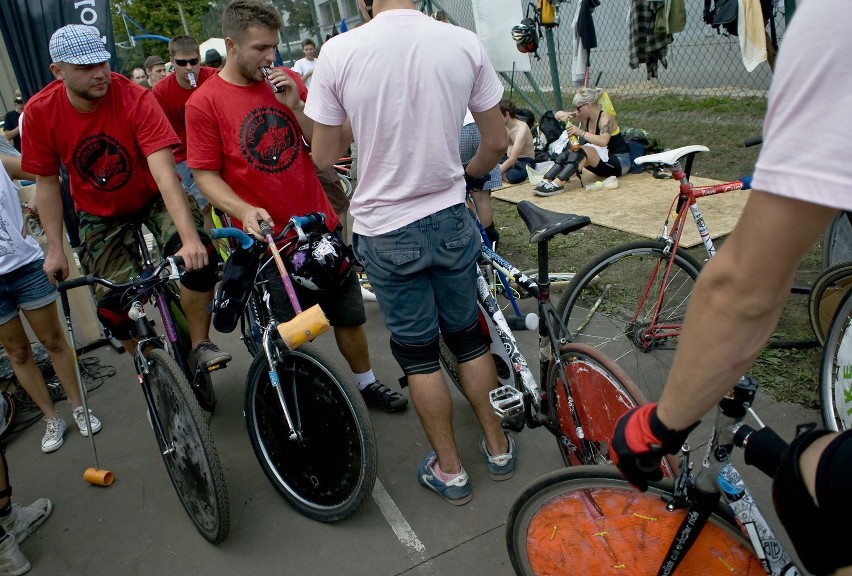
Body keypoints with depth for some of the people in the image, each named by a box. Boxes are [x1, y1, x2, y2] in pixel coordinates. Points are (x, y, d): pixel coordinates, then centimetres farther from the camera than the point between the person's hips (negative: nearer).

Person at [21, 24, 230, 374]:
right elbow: (46, 181, -6)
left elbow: (164, 171, -37)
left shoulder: (135, 99, -27)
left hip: (154, 199, -2)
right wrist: (55, 249, -7)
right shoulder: (40, 112, -17)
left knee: (199, 255, -29)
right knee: (112, 305, -3)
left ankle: (200, 344, -9)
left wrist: (190, 237, -48)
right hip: (100, 214, 2)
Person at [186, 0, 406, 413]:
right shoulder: (204, 103, -6)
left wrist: (295, 107, -12)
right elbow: (205, 174, -7)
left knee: (349, 314, 14)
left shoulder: (289, 81, 5)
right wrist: (244, 210, -24)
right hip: (266, 237, -4)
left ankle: (366, 383, 36)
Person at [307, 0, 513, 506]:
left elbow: (324, 158, -5)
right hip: (452, 220, 2)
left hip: (385, 231, -2)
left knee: (418, 352, 13)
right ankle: (498, 447, 36)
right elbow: (497, 143, 1)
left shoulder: (339, 52, -12)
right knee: (469, 336, 20)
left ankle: (449, 469, 27)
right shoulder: (464, 43, -6)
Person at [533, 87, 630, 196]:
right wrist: (563, 115, -18)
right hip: (603, 162, 7)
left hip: (620, 162, -7)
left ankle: (557, 184, -46)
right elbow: (558, 114, 5)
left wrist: (580, 132, -40)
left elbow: (603, 141, -37)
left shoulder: (605, 117, -18)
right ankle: (546, 181, -32)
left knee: (582, 151, -31)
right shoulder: (586, 116, 2)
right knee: (569, 152, -17)